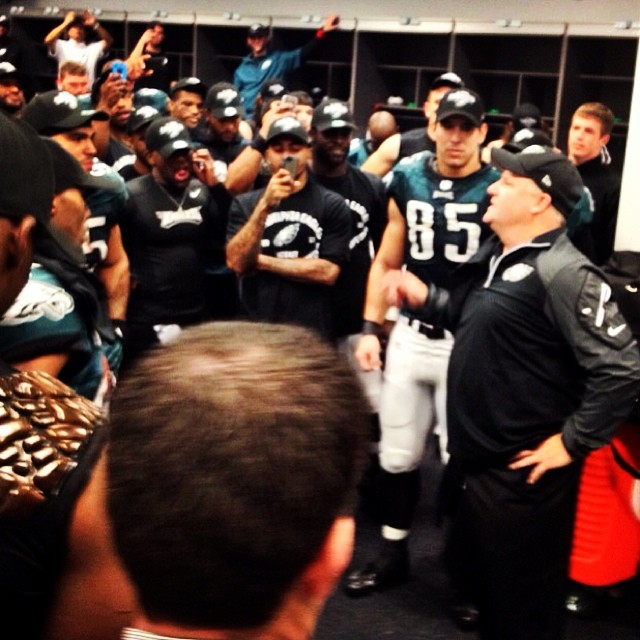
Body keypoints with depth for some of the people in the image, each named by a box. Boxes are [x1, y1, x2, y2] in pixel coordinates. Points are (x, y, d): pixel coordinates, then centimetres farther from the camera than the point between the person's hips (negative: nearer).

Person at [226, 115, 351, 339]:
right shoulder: (245, 203, 7)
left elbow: (328, 272, -7)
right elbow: (236, 262, -7)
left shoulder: (332, 205, 1)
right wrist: (265, 205, -17)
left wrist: (262, 261, -5)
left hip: (313, 332, -1)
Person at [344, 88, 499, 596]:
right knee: (397, 455, 13)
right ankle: (394, 554, 31)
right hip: (410, 335, 4)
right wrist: (371, 329, 6)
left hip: (468, 342, -4)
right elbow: (386, 261, 11)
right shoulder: (409, 179, 4)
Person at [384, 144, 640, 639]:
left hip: (523, 473, -9)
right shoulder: (496, 256, 10)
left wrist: (571, 442, -18)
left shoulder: (562, 273, -20)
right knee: (486, 584, 26)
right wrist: (425, 298, 10)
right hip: (477, 460, 9)